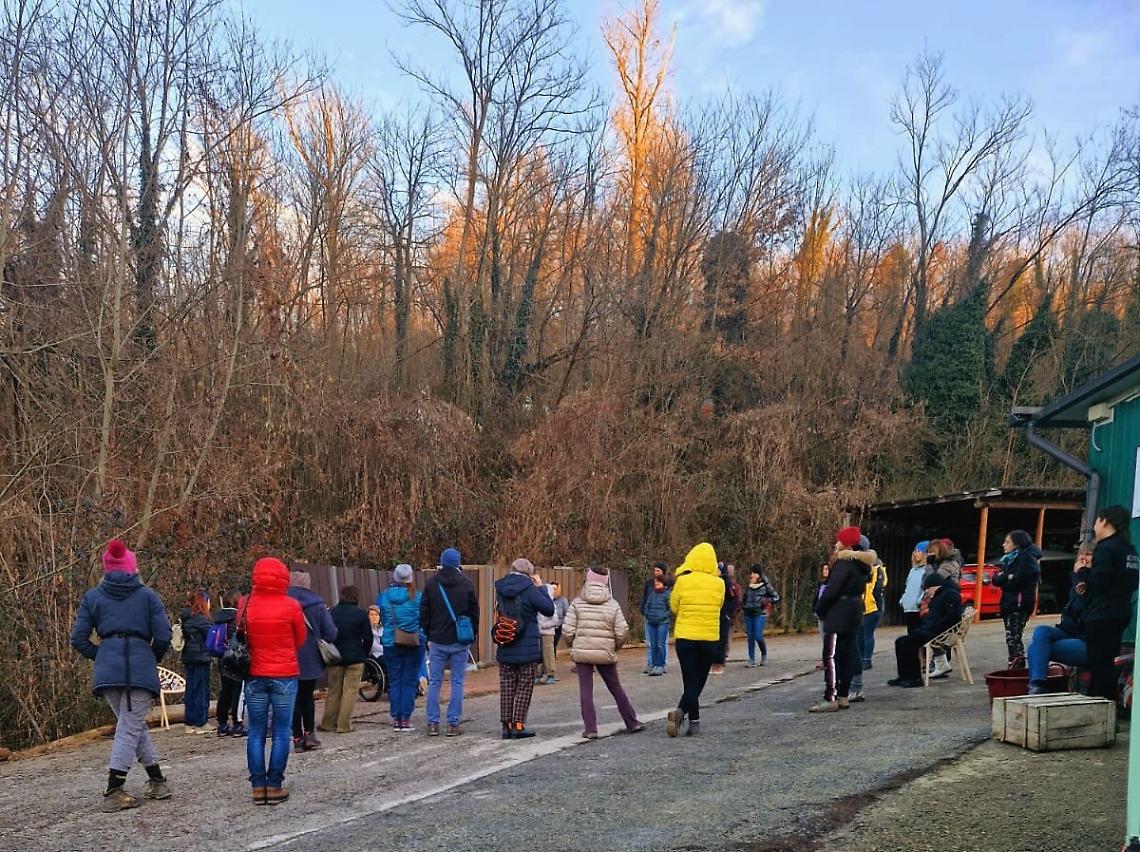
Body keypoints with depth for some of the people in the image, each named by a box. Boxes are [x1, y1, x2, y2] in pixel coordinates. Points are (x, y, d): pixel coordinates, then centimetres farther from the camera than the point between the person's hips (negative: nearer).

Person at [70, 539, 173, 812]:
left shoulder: (92, 597, 11)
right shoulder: (147, 595, 7)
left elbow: (78, 638, 6)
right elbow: (163, 635, -1)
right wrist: (153, 659, 17)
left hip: (107, 668, 2)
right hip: (141, 667, -2)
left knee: (133, 725, 17)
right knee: (130, 727, 0)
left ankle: (156, 779, 21)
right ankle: (113, 792, -6)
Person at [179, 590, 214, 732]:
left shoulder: (185, 617, 11)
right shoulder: (201, 618, -14)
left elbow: (185, 637, 14)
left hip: (188, 658, 8)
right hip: (200, 658, -8)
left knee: (191, 690, 12)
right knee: (202, 690, -2)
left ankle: (189, 723, 15)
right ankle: (201, 724, -2)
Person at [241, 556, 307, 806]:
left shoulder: (245, 605, -3)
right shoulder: (290, 606, -9)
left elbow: (241, 638, 7)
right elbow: (301, 639, 5)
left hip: (254, 675, 2)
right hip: (284, 675, -2)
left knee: (256, 733, 9)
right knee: (281, 733, 4)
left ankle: (258, 786, 9)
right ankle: (275, 786, 4)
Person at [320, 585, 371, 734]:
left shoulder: (332, 613, 2)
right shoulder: (360, 614, -5)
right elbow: (368, 638, -4)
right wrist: (364, 655, 9)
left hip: (335, 659, 3)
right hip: (355, 658, -3)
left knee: (333, 691, 12)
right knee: (350, 690, 1)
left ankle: (328, 723, 14)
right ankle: (344, 725, -3)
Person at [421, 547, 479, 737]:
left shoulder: (431, 584, 2)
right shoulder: (467, 583, -2)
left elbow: (424, 614, 5)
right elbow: (474, 612, 1)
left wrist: (429, 636, 13)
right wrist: (472, 635, 11)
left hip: (437, 641, 1)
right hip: (460, 642, -1)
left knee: (434, 682, 6)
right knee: (457, 682, 3)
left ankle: (432, 724, 4)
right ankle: (453, 724, 0)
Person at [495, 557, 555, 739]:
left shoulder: (500, 589, 3)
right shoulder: (529, 589, -13)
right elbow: (549, 609, -9)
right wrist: (540, 587, 1)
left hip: (504, 649, 4)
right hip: (527, 648, -4)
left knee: (506, 687, 11)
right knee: (524, 687, 4)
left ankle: (506, 725, 10)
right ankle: (518, 725, 1)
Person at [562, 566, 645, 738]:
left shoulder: (577, 603, -5)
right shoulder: (613, 605, -2)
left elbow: (568, 630, -9)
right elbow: (622, 631, -6)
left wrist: (573, 645, 10)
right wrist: (616, 647, 13)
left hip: (581, 652, -1)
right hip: (605, 653, 1)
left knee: (585, 691, 5)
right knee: (616, 689, 14)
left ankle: (590, 729, 0)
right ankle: (632, 723, 21)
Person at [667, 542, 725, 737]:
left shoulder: (682, 581, -8)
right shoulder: (718, 584, -4)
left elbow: (674, 607, 3)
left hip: (685, 638, -1)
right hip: (710, 639, 1)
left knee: (690, 683, 7)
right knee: (698, 682, 10)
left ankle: (694, 721, 1)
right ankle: (681, 712, -10)